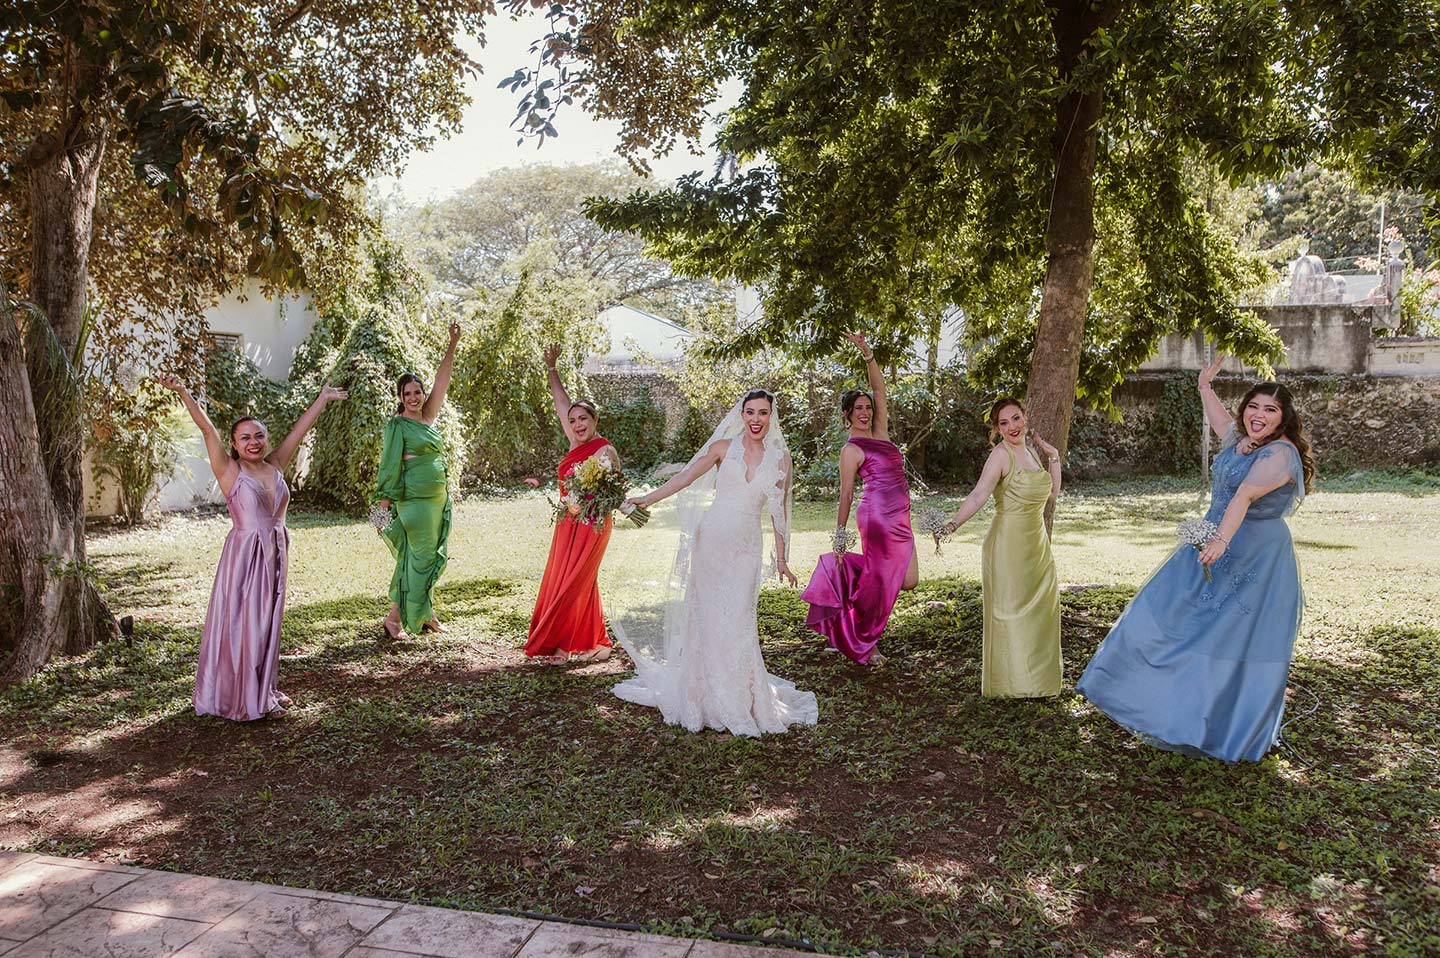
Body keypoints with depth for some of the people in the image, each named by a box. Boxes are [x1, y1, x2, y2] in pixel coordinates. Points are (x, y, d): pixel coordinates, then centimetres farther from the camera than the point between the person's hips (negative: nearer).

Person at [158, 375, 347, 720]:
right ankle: (240, 697, 12)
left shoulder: (275, 466, 7)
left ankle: (264, 692, 25)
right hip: (244, 555, -5)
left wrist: (323, 398, 23)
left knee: (268, 624, 14)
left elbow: (300, 429, 14)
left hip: (276, 554, 6)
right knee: (241, 625, 1)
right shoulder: (229, 471, -5)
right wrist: (182, 392, -23)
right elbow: (207, 429, -15)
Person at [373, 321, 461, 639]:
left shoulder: (428, 416, 11)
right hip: (415, 499, -7)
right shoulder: (397, 425, -8)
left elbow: (442, 381, 8)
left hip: (439, 497, 7)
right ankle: (394, 617, 1)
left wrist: (453, 344, 3)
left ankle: (426, 615, 21)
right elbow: (389, 467, -12)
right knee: (419, 557, -6)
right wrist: (384, 507, -17)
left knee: (434, 557, 11)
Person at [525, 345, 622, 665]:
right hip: (568, 522, 8)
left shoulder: (605, 451, -14)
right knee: (583, 583, 12)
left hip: (591, 524, -8)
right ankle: (597, 643, 22)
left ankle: (560, 645, 9)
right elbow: (561, 401, 15)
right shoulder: (576, 445, 7)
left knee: (570, 584, -2)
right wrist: (551, 367, 18)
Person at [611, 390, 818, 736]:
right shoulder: (724, 447, 3)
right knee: (710, 614, 1)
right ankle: (711, 696, 13)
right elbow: (686, 477, 3)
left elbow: (779, 512, 10)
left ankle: (742, 699, 8)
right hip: (711, 538, 0)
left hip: (746, 546, 0)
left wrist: (781, 559, 10)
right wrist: (648, 498, -4)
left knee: (737, 619, -4)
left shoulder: (779, 458, 7)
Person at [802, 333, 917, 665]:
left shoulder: (879, 432, 14)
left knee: (909, 580, 7)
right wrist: (840, 535, -4)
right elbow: (846, 493, -5)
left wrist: (867, 354, 2)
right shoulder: (851, 450, -5)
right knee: (880, 583, -4)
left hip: (899, 518, 8)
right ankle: (867, 646, 12)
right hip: (878, 516, -8)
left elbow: (879, 389, 12)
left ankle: (852, 569, 26)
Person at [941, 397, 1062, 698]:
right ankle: (1011, 682, 10)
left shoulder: (1031, 450, 11)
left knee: (1037, 613, 15)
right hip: (1009, 544, -8)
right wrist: (951, 525, -38)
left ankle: (1034, 680, 29)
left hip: (1036, 544, 8)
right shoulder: (1001, 454, -13)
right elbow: (978, 496, -24)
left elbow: (1051, 495, 17)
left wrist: (1053, 458, 9)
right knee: (1009, 612, 0)